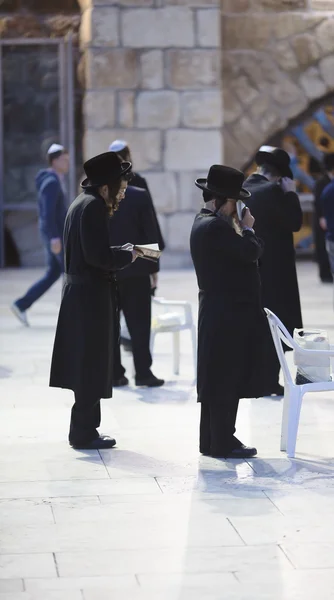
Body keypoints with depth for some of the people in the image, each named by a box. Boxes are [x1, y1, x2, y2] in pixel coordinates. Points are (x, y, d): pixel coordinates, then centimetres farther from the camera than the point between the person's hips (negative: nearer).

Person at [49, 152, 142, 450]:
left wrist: (121, 250, 10)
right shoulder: (94, 206, -16)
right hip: (91, 294, -10)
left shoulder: (82, 203, 14)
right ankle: (84, 432, 4)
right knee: (91, 365, -2)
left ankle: (83, 429, 23)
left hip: (79, 292, 10)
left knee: (86, 365, 16)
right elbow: (98, 255, -22)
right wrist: (128, 255, -7)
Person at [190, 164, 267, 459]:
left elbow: (238, 254, 17)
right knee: (227, 380, -5)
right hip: (228, 313, -10)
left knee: (218, 379, 14)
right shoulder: (215, 226, -19)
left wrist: (238, 228, 6)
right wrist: (247, 228, -5)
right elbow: (251, 251, -23)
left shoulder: (204, 223, 14)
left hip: (217, 313, 10)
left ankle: (211, 440, 21)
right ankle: (223, 443, 0)